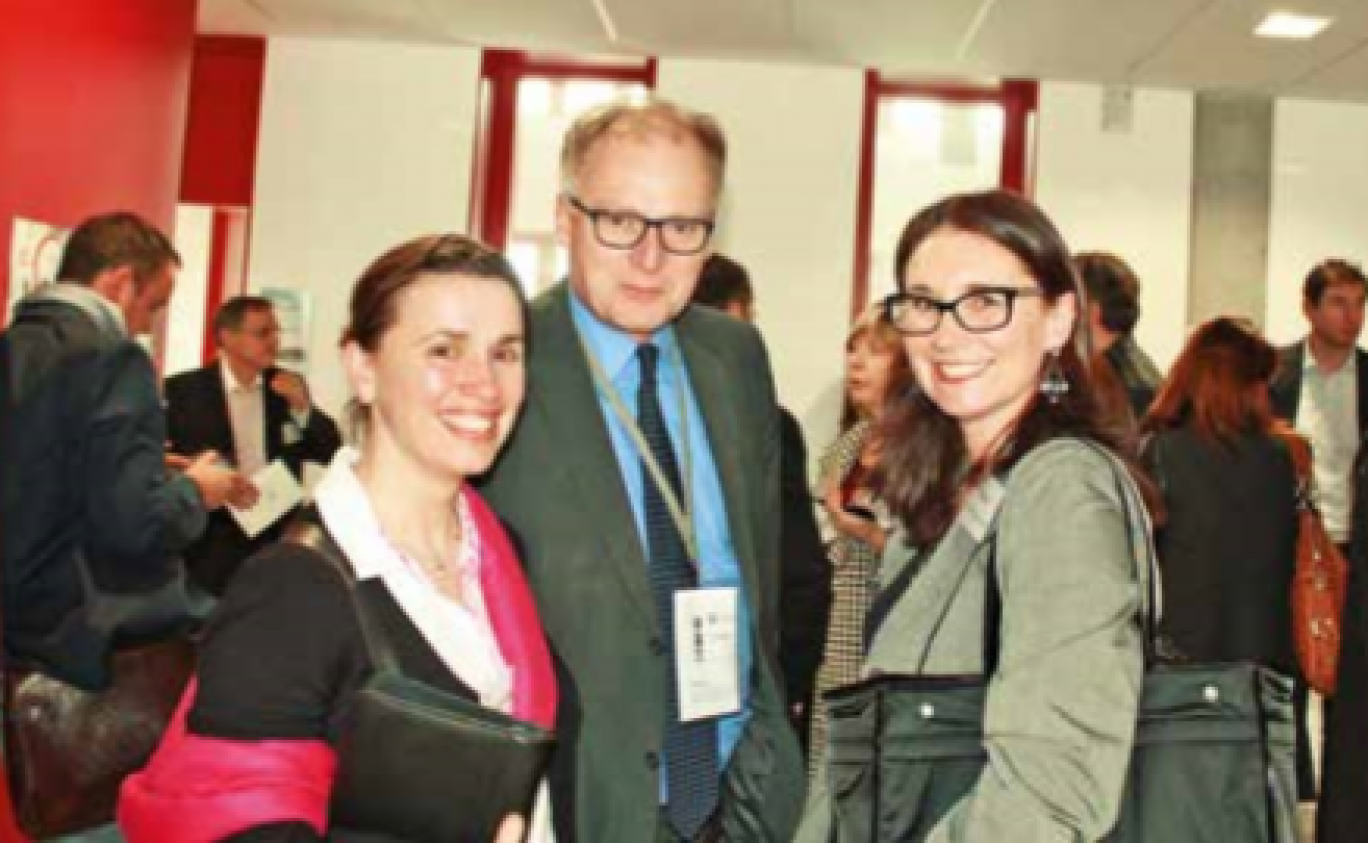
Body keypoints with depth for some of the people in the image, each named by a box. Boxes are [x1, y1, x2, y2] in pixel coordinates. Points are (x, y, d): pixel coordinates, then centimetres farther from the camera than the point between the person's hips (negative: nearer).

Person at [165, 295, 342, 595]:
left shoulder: (289, 387, 8)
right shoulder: (183, 390, -1)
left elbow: (331, 452, 5)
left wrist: (303, 407, -11)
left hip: (278, 539, 3)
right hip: (211, 546, -2)